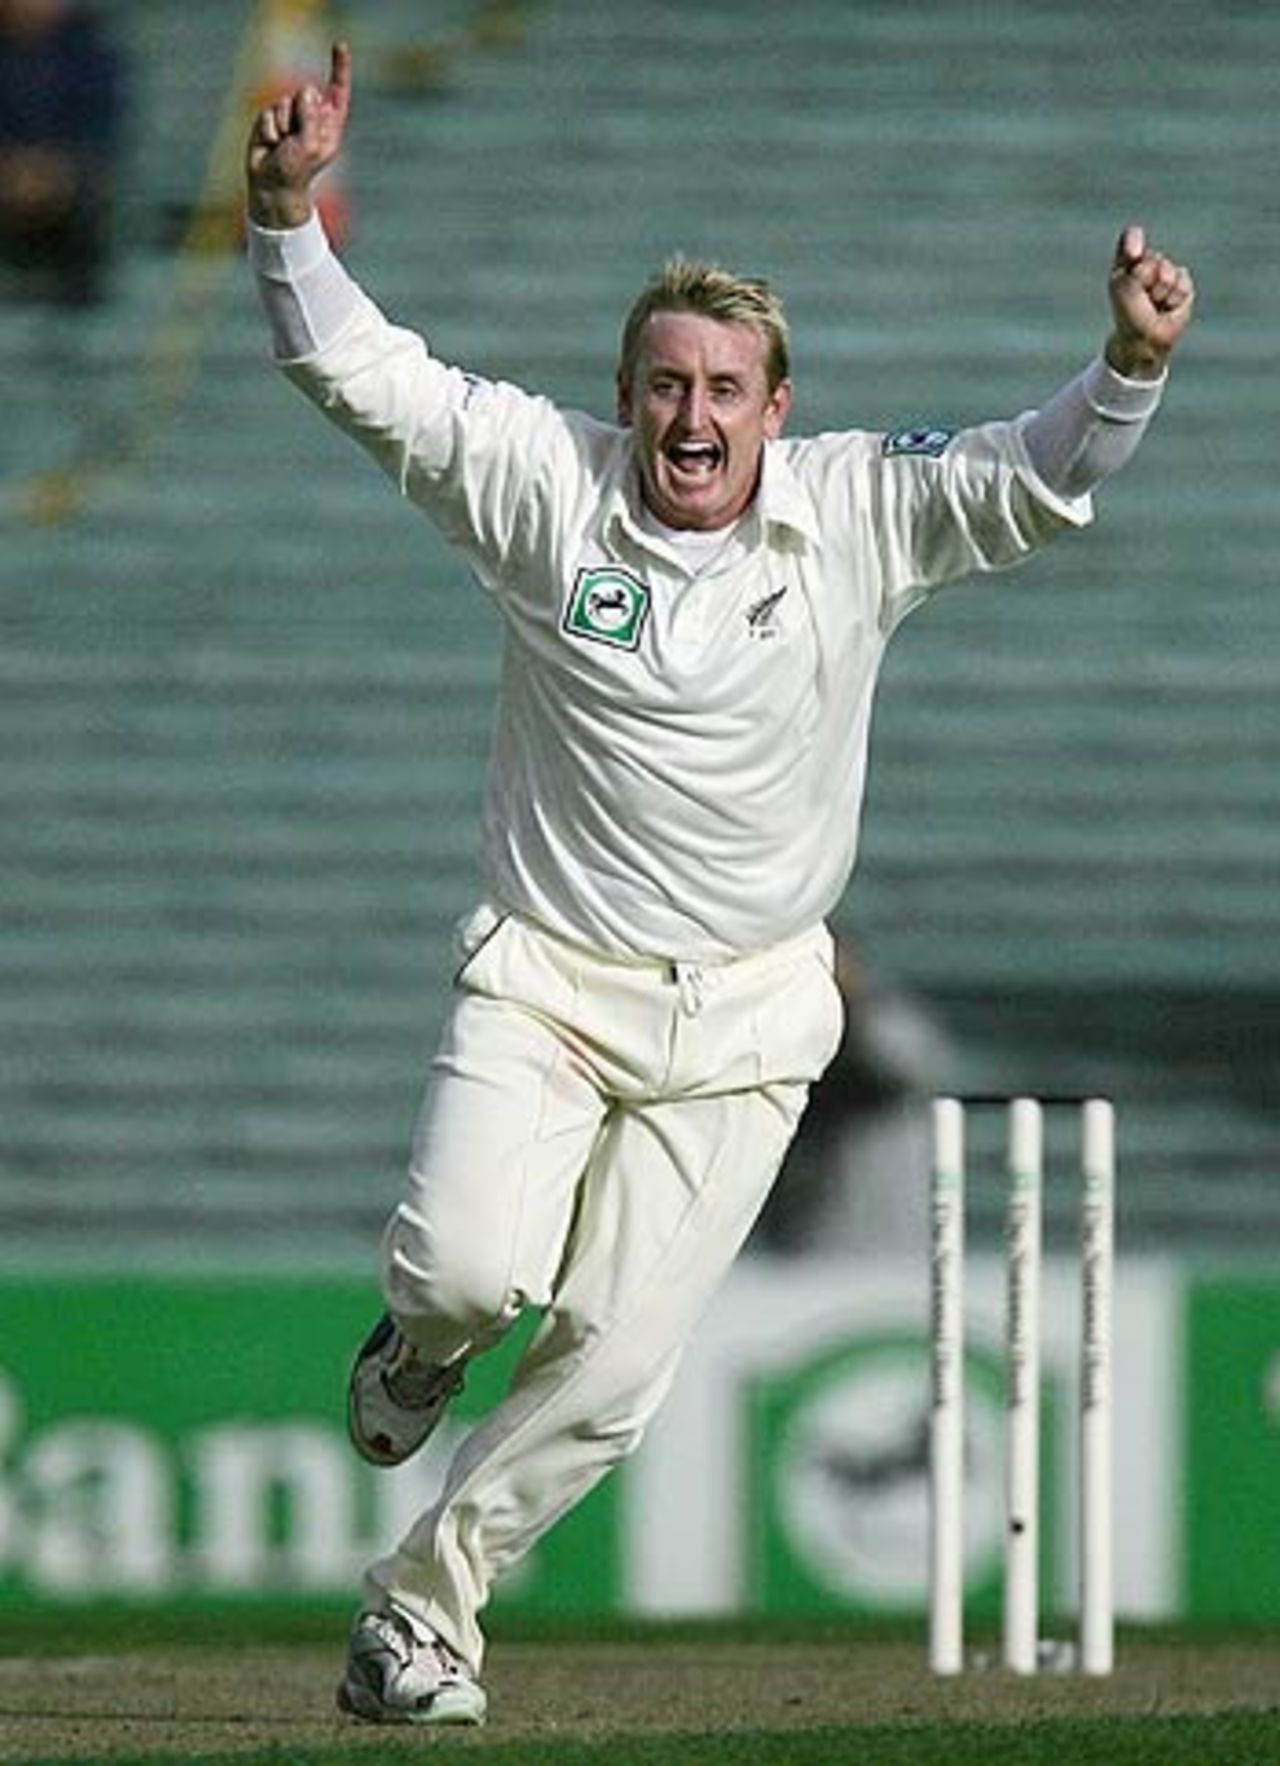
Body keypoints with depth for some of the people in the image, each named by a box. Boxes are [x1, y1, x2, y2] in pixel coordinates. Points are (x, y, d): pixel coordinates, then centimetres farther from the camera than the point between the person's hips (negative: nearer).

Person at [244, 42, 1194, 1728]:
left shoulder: (857, 513, -5)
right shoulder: (546, 482, -6)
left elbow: (1038, 481, -13)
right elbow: (357, 371, -8)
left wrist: (1129, 365, -33)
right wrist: (290, 208, -24)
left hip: (741, 1021, 1)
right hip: (544, 983, -1)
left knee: (614, 1366, -2)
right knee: (469, 1270, -22)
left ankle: (420, 1605, 17)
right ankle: (423, 1343, 17)